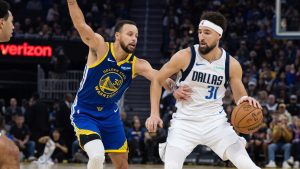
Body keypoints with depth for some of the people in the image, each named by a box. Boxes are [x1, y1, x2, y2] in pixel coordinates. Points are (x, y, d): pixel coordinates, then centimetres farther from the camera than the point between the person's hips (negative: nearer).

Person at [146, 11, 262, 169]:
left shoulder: (231, 64, -7)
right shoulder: (185, 56, -13)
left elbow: (240, 96, 3)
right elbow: (157, 80, -2)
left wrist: (246, 100, -22)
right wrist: (155, 114, -9)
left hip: (215, 122, 2)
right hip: (185, 122, -2)